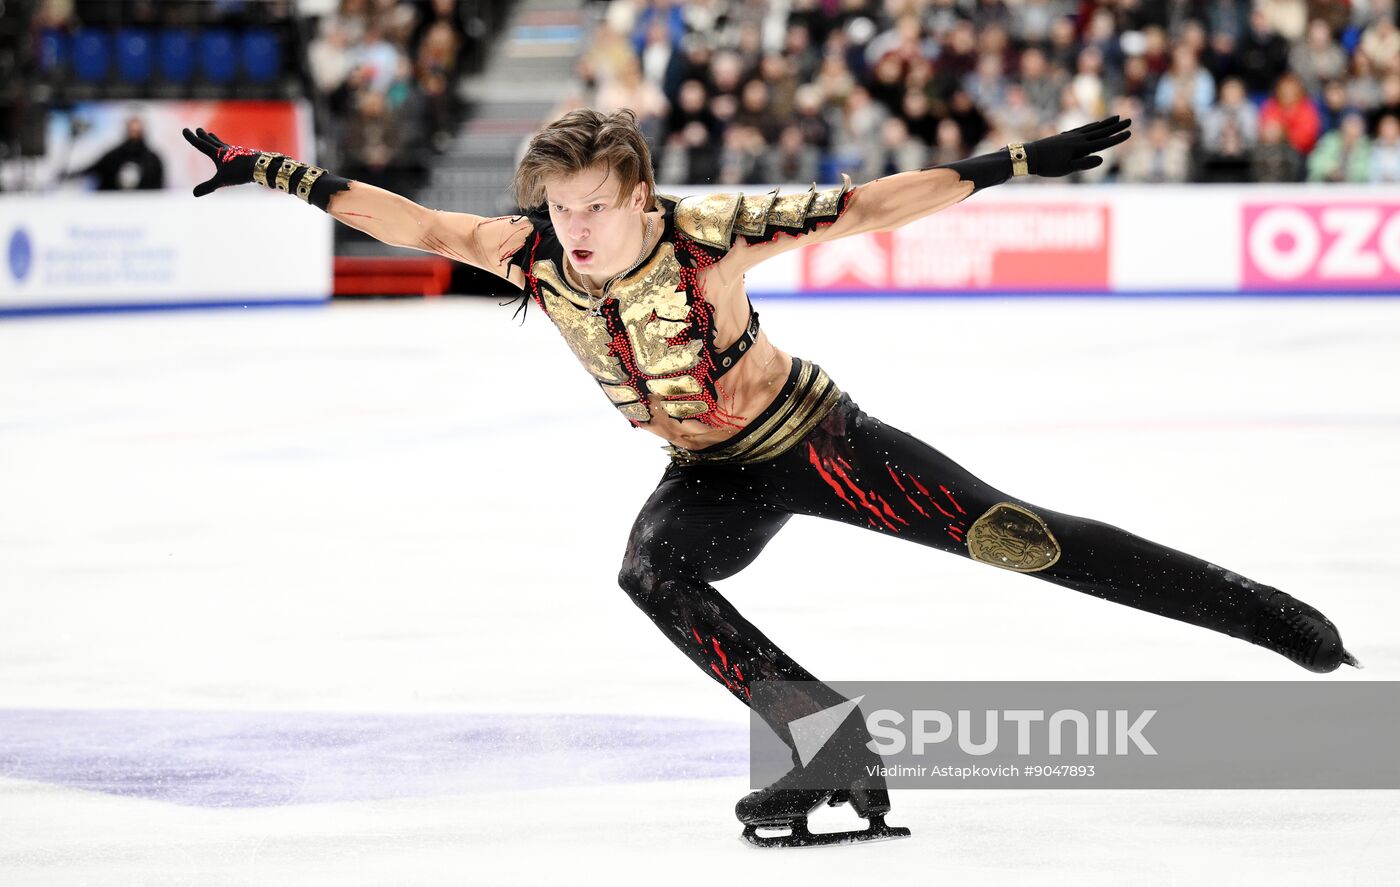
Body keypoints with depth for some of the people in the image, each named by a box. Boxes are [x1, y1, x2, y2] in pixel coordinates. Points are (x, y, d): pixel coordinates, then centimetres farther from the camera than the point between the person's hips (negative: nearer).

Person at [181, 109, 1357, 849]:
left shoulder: (708, 234, -29)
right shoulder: (537, 254, -17)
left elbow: (866, 208, -28)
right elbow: (421, 225, -13)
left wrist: (1020, 162, -32)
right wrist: (276, 174, -19)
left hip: (818, 439, -4)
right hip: (718, 476, 4)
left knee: (1013, 536, -10)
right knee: (652, 573, -26)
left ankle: (1265, 614, 2)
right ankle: (828, 743, -24)